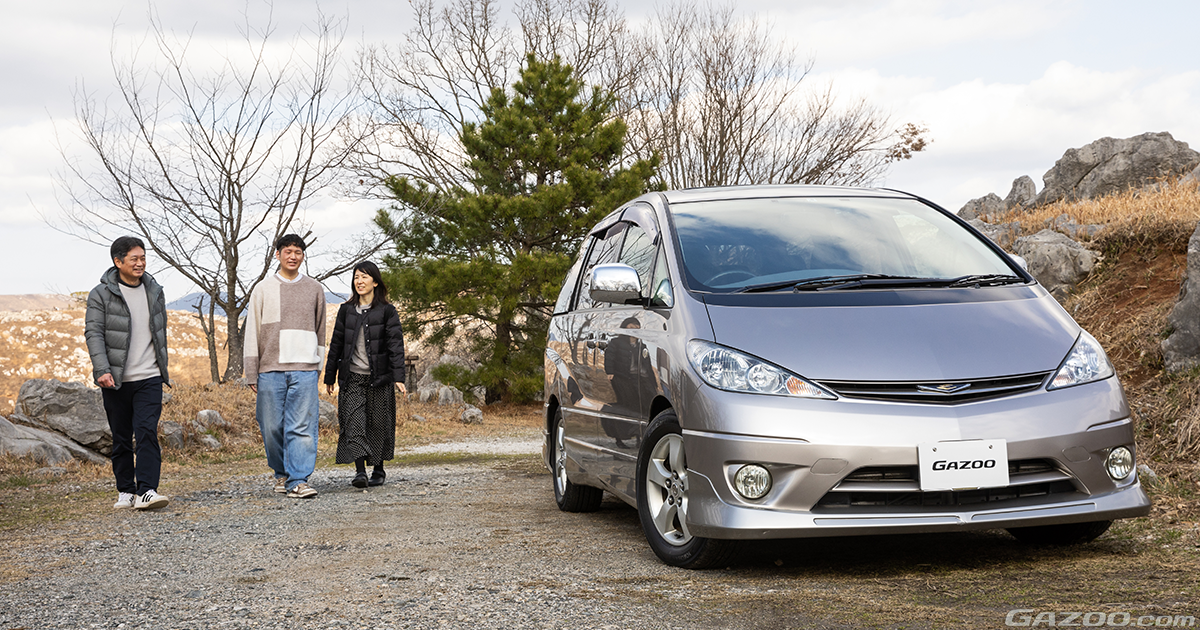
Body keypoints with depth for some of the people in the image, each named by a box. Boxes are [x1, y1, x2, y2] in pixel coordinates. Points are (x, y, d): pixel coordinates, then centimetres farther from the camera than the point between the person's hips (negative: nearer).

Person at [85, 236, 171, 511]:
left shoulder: (154, 291, 10)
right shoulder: (101, 295, -3)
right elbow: (94, 333, -11)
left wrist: (163, 369, 23)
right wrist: (102, 370, -23)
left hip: (149, 378, 1)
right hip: (116, 380, -1)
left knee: (147, 432, -14)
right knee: (121, 439, 6)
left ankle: (147, 491, -19)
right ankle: (125, 492, 18)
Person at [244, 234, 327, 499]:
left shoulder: (315, 289, 12)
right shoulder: (263, 289, 8)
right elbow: (252, 333, 7)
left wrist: (318, 366, 12)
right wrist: (251, 374, 2)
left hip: (305, 370, 0)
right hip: (270, 369, 0)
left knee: (302, 427, -8)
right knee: (272, 427, 1)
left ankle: (298, 480, -9)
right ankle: (281, 473, 20)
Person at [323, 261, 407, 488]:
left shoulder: (387, 311, 1)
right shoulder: (346, 311, 10)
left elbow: (396, 344, -5)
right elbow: (336, 344, 14)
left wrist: (398, 377, -15)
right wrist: (330, 376, 14)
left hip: (379, 377, -2)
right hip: (352, 378, 2)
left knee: (378, 424, 4)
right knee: (354, 423, -11)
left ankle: (378, 470, 19)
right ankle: (360, 472, -15)